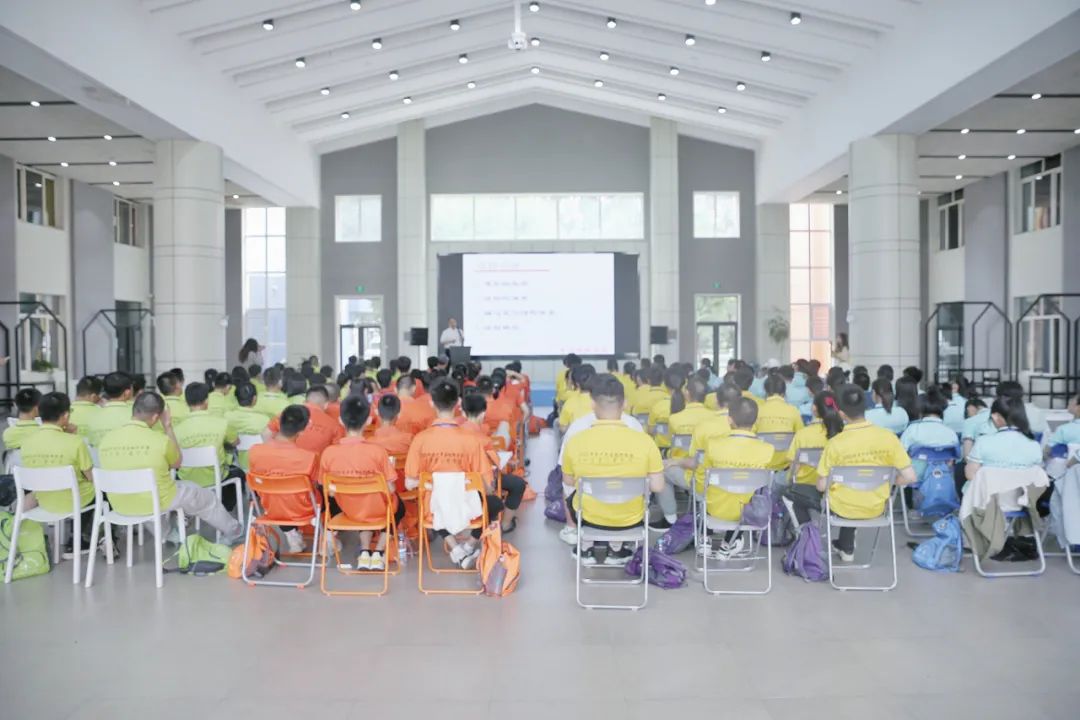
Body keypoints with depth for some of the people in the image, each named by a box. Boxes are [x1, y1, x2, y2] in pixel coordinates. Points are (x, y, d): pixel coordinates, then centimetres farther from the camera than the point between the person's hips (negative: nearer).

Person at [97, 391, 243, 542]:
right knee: (205, 495, 21)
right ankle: (232, 531, 40)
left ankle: (164, 534, 54)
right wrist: (168, 428, -2)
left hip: (120, 506, 5)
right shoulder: (160, 440, -23)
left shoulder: (106, 439, -11)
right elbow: (177, 463, -1)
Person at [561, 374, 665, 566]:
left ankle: (586, 550, 33)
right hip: (630, 519, 0)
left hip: (589, 517, 0)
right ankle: (616, 551, 35)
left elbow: (568, 482, -3)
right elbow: (657, 487, -12)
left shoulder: (575, 441, -19)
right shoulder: (644, 441, -21)